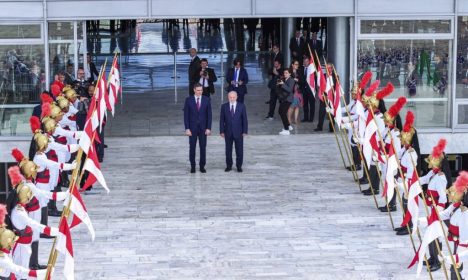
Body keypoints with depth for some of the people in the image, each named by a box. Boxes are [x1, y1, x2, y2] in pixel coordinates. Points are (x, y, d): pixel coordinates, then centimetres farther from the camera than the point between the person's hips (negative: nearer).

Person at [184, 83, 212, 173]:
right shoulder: (188, 100, -3)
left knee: (203, 147, 4)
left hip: (203, 128, 1)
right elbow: (186, 115, -3)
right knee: (192, 147, 4)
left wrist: (208, 128, -6)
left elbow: (209, 115, 1)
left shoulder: (206, 100, 0)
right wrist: (187, 128, -9)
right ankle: (192, 166, 13)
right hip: (192, 127, -1)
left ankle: (202, 166, 13)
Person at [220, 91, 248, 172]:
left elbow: (244, 119, 0)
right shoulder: (224, 106, 1)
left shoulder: (242, 106, -1)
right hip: (228, 132, 1)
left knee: (239, 150, 2)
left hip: (238, 132, -1)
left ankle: (239, 166, 13)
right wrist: (222, 131, -3)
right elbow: (222, 120, 3)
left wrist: (244, 131, -5)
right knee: (228, 150, 7)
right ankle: (229, 165, 17)